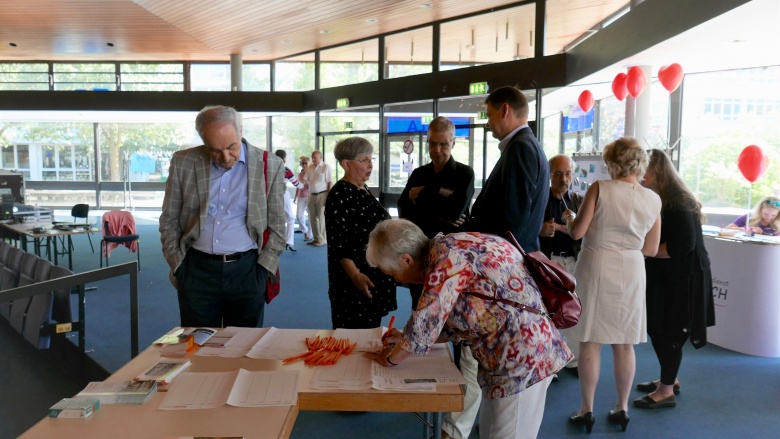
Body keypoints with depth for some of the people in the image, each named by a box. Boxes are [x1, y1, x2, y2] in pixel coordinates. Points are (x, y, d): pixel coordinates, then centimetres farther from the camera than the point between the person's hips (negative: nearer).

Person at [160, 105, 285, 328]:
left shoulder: (270, 165, -3)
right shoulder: (183, 163, 1)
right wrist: (177, 265, 3)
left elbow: (276, 225, 4)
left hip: (246, 270, -1)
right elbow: (169, 220, 9)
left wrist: (263, 269, -1)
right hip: (196, 270, 1)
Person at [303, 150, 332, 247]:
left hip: (322, 195, -6)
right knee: (312, 217, 10)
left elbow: (330, 182, -9)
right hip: (312, 195, 6)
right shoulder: (309, 167, 9)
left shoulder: (325, 167, -7)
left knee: (321, 217, -2)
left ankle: (322, 239, 7)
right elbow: (305, 180, 9)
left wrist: (329, 197, -13)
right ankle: (316, 238, 20)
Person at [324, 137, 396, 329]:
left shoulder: (363, 189, 11)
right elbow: (338, 242, -21)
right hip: (356, 278, -9)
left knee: (371, 328, 15)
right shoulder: (340, 195, -16)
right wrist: (355, 275, -30)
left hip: (374, 275, 9)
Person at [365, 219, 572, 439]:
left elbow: (425, 321, -21)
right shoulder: (451, 249, 9)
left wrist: (391, 358, -3)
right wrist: (405, 340, 14)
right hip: (522, 347, 10)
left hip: (522, 353, -9)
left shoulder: (447, 255, -19)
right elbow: (463, 320, 16)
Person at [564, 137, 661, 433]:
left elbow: (577, 232, -12)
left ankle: (587, 410, 12)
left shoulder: (600, 189, -10)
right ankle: (622, 408, 25)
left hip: (597, 267, -3)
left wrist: (569, 218, 9)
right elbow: (651, 249, 6)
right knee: (624, 343, 14)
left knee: (590, 341, 5)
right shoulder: (653, 200, 1)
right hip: (631, 271, 3)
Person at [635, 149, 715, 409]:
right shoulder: (657, 200, 8)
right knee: (657, 328, 14)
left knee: (668, 331, 1)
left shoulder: (677, 203, -19)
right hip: (665, 276, 8)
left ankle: (666, 391, 14)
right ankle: (669, 380, 32)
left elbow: (682, 245, -25)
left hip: (682, 277, -8)